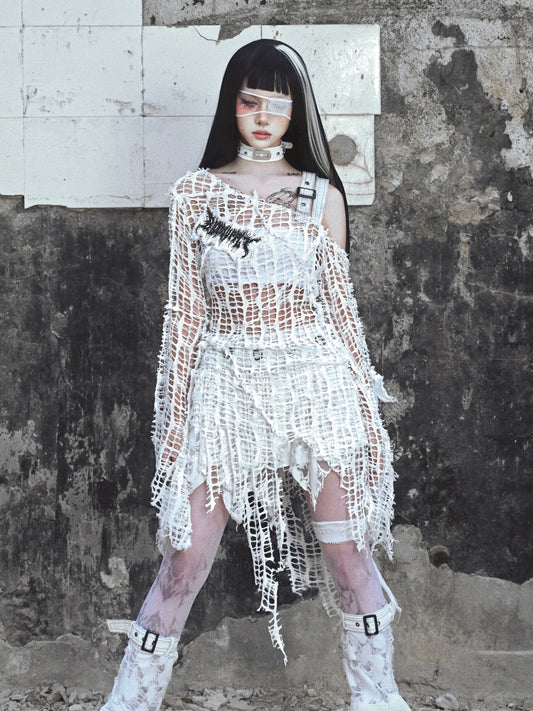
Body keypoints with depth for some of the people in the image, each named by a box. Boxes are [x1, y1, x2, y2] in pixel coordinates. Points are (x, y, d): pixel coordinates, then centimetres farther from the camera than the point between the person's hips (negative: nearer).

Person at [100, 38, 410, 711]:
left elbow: (341, 304, 7)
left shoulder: (322, 195, 6)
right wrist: (172, 414, 4)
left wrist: (368, 410, 5)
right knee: (184, 561, 1)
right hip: (224, 385, 0)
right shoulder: (194, 193, 7)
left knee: (346, 554, 5)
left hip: (314, 383, 0)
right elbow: (183, 309, 7)